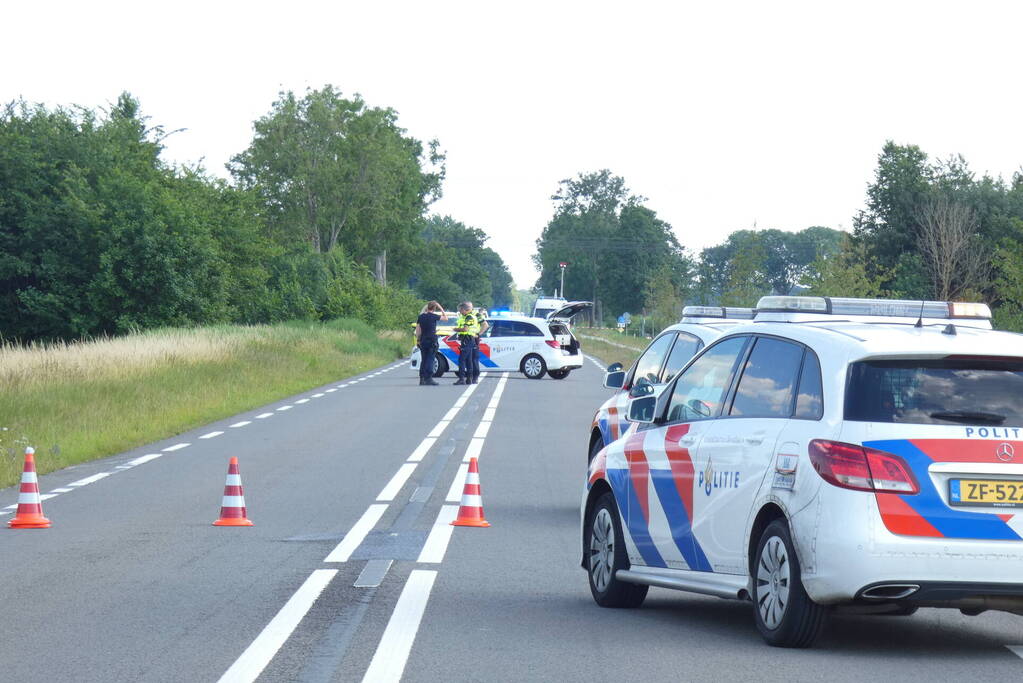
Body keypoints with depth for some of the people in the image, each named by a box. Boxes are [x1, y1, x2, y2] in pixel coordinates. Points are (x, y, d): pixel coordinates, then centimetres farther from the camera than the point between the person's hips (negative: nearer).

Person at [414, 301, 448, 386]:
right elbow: (446, 318, 3)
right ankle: (428, 379, -8)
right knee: (430, 360, -3)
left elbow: (417, 330, 8)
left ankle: (422, 379, 8)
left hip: (423, 341, 5)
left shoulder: (421, 317, 6)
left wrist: (418, 340, 15)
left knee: (423, 360, 10)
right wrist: (441, 308, 8)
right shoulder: (434, 316, -8)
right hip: (432, 340, -5)